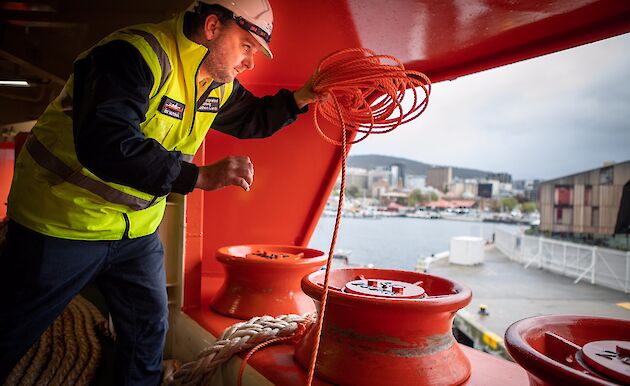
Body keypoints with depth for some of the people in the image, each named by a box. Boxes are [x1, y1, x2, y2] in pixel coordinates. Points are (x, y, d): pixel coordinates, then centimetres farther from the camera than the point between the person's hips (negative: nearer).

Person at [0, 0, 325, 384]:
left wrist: (299, 99, 2)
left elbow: (250, 118, 18)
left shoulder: (219, 83, 2)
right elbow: (104, 144, -37)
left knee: (149, 331, 14)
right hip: (64, 223, -7)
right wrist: (200, 176, -39)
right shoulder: (137, 54, -25)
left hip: (137, 230, 7)